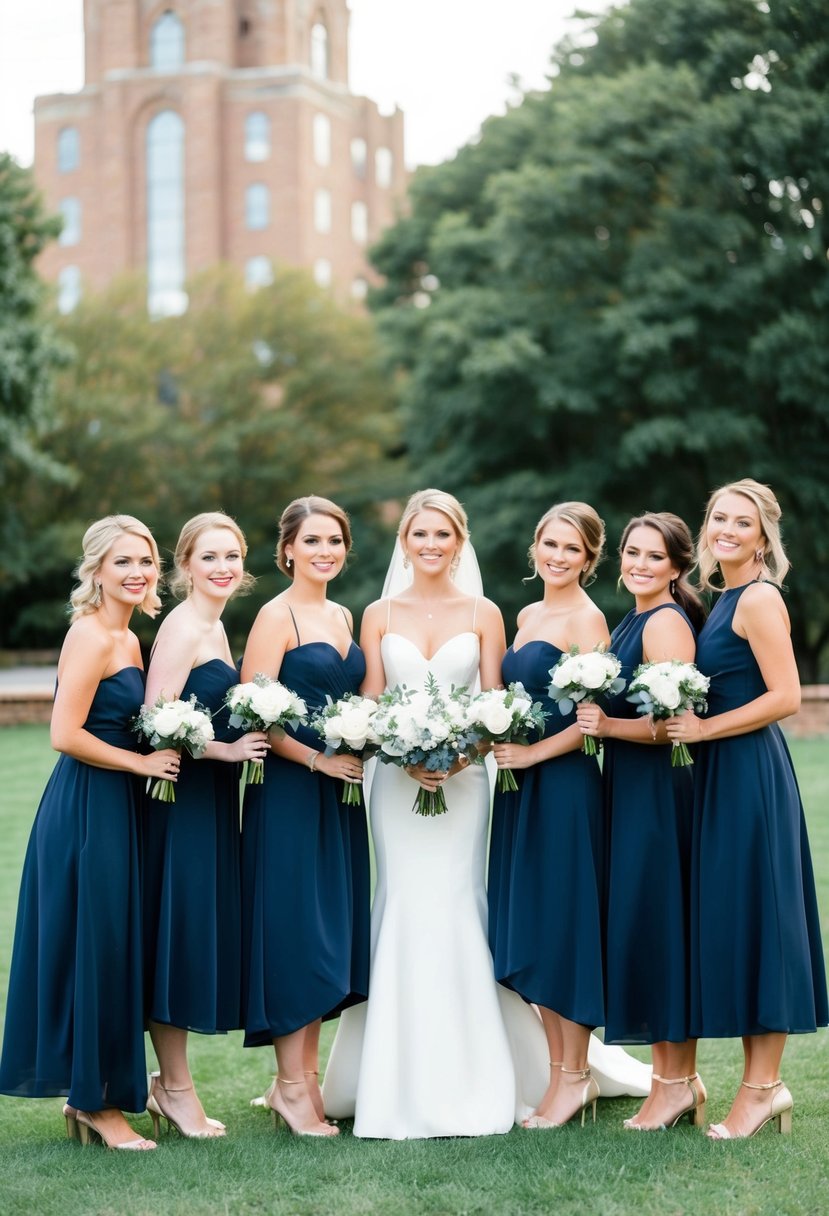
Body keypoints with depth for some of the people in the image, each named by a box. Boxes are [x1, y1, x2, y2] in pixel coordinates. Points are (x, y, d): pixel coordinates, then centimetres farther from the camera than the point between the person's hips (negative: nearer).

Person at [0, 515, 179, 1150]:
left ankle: (93, 1096, 23)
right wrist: (141, 761, -13)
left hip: (115, 809, 9)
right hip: (85, 810, -9)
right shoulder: (89, 635, -14)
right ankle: (95, 1102, 9)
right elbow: (66, 734, -21)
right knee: (93, 947, -2)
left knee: (115, 949, 13)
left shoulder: (128, 639, 14)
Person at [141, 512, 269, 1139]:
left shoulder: (213, 625, 14)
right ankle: (175, 1087, 10)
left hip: (210, 800, 10)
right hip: (182, 800, -10)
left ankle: (172, 1080, 22)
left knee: (205, 938, 12)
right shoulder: (183, 628, -14)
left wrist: (243, 738, 8)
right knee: (179, 937, -1)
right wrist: (228, 749, -18)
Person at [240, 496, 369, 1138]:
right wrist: (317, 758, -17)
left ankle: (307, 1074, 18)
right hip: (289, 791, -8)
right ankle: (290, 1085, 4)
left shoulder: (343, 617, 14)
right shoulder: (277, 616, -9)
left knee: (331, 932, 10)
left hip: (339, 793, 8)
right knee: (294, 930, -4)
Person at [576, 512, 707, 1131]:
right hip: (627, 786, 10)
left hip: (659, 792, -10)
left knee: (656, 924, -4)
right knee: (639, 926, 11)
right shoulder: (630, 621, 17)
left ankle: (678, 1082, 5)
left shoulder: (666, 623, -13)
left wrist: (608, 726, -22)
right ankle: (672, 1077, 19)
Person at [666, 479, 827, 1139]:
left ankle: (763, 1085, 3)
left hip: (751, 774, -10)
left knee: (753, 919, -4)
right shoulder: (726, 600, 16)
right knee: (732, 922, 10)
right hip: (724, 775, 10)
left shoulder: (760, 599, -11)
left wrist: (703, 729, -15)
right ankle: (762, 1081, 16)